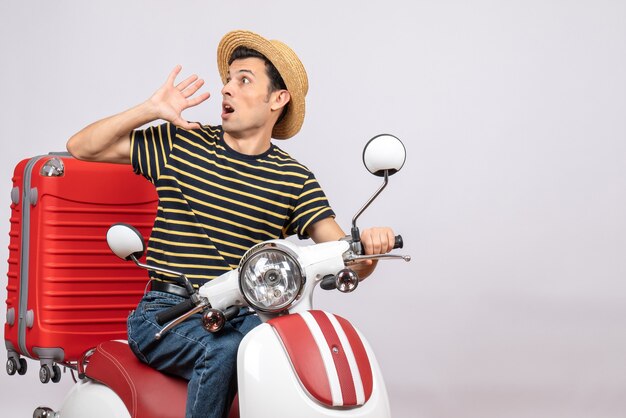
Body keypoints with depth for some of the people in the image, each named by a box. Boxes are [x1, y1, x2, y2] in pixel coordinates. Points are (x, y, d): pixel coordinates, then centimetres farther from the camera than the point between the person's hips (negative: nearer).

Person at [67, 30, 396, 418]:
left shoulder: (295, 180, 6)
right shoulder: (180, 142, 6)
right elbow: (80, 147, 8)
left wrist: (367, 244, -25)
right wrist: (150, 110, -3)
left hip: (244, 317, 1)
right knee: (223, 350, -32)